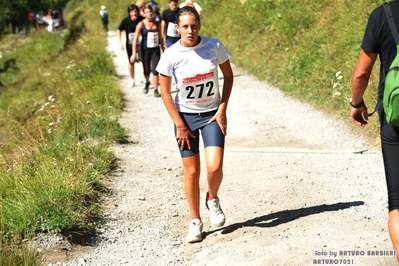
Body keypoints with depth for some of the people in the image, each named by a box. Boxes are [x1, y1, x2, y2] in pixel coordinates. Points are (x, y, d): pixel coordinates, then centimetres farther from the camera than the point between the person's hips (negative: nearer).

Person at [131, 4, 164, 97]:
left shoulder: (156, 23, 2)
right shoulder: (141, 24, -8)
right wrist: (134, 54, -16)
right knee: (147, 70, 11)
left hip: (156, 49, 1)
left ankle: (156, 90, 1)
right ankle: (147, 82, 44)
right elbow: (135, 39, -11)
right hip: (145, 50, -1)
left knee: (155, 70, -8)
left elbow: (160, 38, 13)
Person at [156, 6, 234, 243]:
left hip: (212, 114, 1)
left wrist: (222, 110, -5)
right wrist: (180, 126, -8)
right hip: (186, 116, 0)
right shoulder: (171, 55, -14)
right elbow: (165, 93, -7)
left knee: (214, 167, -14)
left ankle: (213, 200, 19)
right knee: (192, 172, 2)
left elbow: (228, 76, 2)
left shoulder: (214, 46, -12)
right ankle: (196, 221, 20)